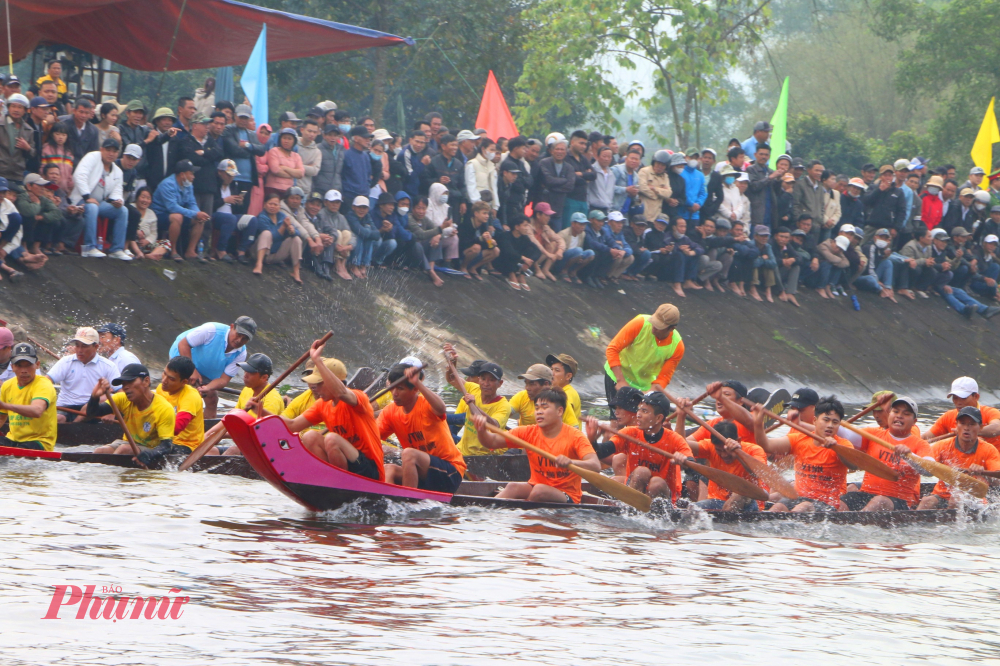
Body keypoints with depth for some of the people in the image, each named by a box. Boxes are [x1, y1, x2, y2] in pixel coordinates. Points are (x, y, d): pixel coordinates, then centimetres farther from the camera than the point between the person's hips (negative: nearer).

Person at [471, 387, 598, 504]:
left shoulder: (574, 436, -10)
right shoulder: (529, 433, 2)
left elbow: (596, 466, -23)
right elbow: (492, 442, -6)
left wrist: (570, 462, -43)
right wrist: (481, 430, -29)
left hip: (567, 497, -4)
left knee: (539, 490, -33)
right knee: (513, 488, -26)